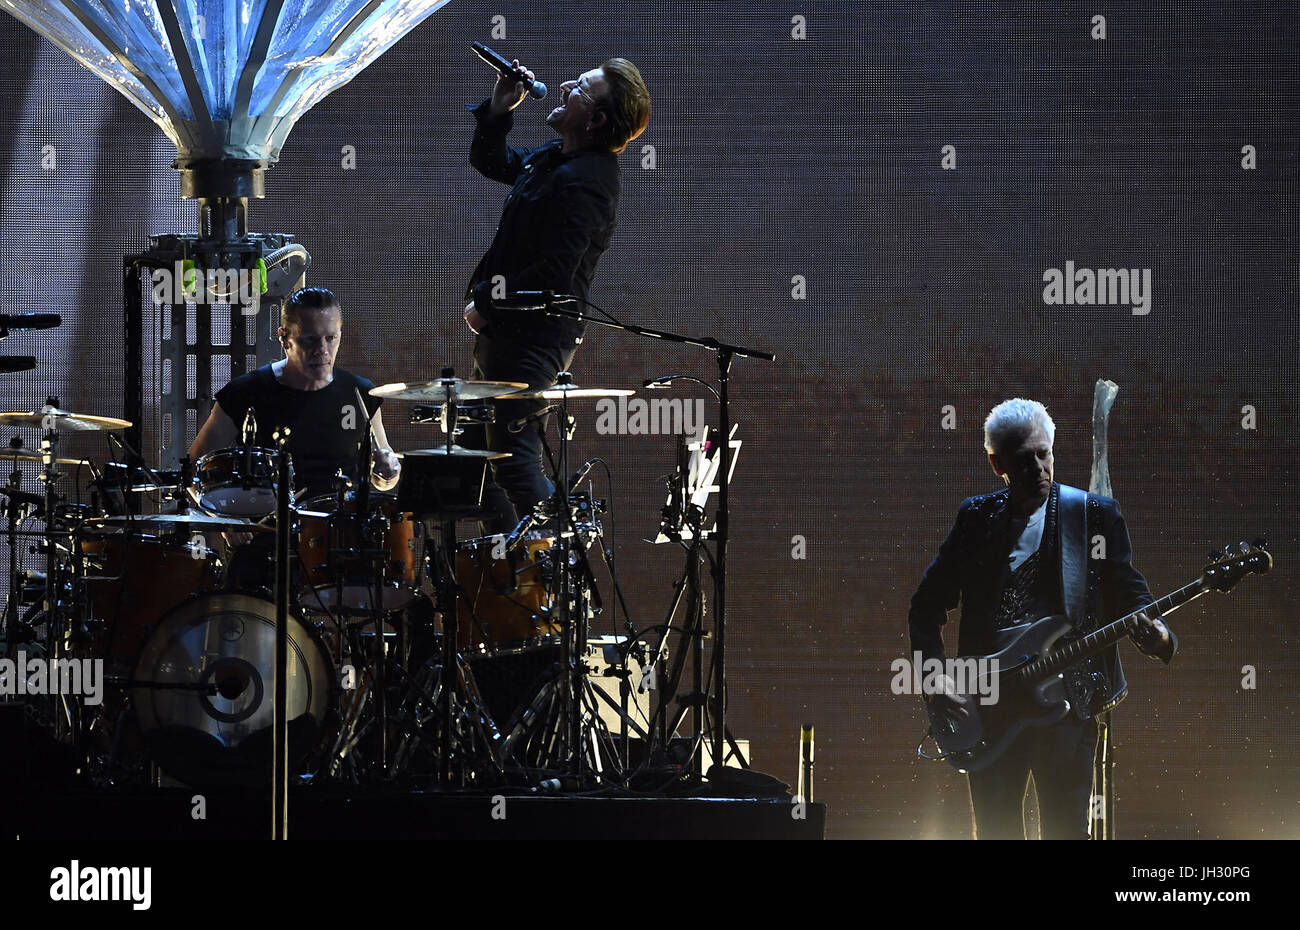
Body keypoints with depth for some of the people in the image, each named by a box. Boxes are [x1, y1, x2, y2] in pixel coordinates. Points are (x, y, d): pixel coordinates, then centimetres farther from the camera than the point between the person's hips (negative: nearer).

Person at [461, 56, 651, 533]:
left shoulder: (584, 181, -22)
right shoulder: (557, 156, 9)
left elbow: (553, 274, -26)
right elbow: (490, 163, 26)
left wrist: (486, 303, -14)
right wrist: (498, 111, 7)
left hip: (531, 340, -11)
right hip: (507, 332, 11)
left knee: (514, 460, -11)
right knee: (479, 453, 17)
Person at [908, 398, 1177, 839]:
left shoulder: (1095, 514, 4)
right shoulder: (977, 517, 9)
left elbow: (1128, 592, 3)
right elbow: (927, 604, 13)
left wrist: (1154, 634, -20)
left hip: (1067, 701, -2)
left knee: (1066, 832, -4)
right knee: (995, 831, 2)